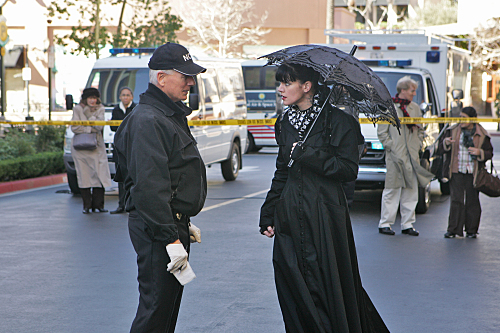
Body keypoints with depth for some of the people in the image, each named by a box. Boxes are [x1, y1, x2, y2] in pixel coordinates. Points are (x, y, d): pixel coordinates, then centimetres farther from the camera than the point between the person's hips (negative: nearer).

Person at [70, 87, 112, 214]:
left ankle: (98, 204, 2)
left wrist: (89, 113, -9)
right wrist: (90, 129, -11)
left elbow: (100, 125, -8)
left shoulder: (100, 109, 7)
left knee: (99, 175, -6)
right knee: (83, 176, -4)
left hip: (96, 147, 1)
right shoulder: (78, 109, 2)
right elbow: (74, 127, -8)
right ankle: (86, 205, 3)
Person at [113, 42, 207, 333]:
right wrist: (171, 238, -26)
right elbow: (150, 187, -25)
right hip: (157, 231, -11)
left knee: (169, 308, 16)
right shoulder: (148, 121, -18)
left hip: (173, 224, 11)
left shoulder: (171, 116, 17)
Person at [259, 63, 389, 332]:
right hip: (291, 217, 5)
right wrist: (267, 215, 13)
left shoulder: (337, 121, -6)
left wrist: (308, 155, -16)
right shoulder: (285, 123, 12)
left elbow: (349, 169, -12)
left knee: (328, 286, -2)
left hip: (325, 216, -5)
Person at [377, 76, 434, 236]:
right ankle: (385, 223, 2)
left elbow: (421, 130, 22)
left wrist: (418, 145, 9)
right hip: (395, 156, -5)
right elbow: (381, 131, -3)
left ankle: (407, 224, 11)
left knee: (411, 191, 5)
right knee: (392, 191, -4)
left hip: (412, 156, 5)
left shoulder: (415, 108, 14)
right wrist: (391, 146, -10)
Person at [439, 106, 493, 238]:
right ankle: (453, 230, 1)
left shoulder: (482, 134, 3)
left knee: (472, 201, 4)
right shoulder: (453, 131, 6)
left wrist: (480, 152, -14)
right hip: (456, 172, 1)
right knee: (456, 200, -4)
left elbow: (489, 153, 6)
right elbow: (441, 148, 10)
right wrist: (446, 143, -13)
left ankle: (471, 230, 14)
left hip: (473, 173, 0)